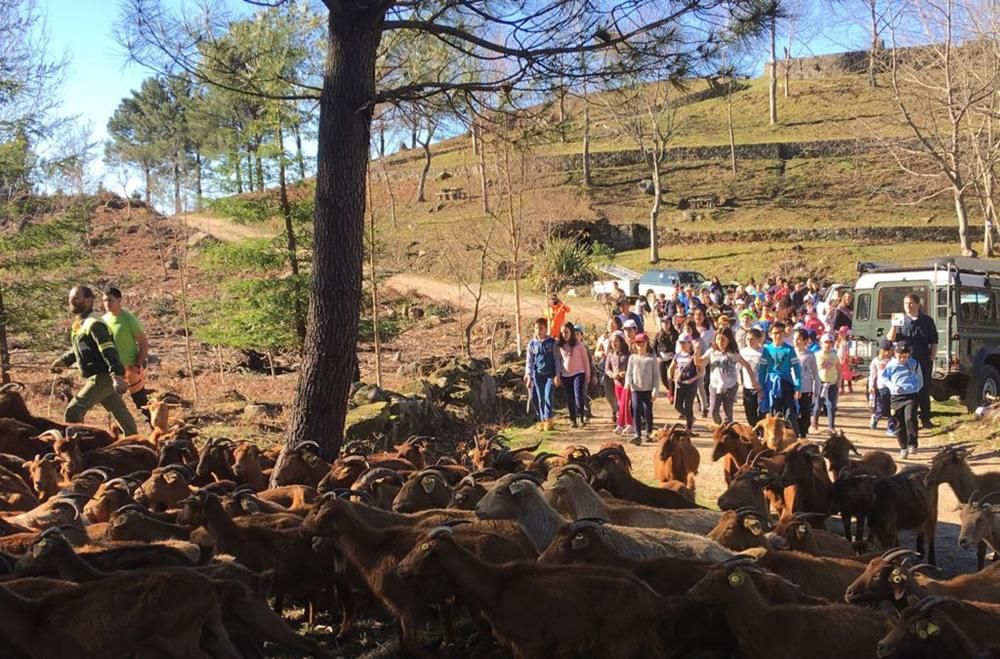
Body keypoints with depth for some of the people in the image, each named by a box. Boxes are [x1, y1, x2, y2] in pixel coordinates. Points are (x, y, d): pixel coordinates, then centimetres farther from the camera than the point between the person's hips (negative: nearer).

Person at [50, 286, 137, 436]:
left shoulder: (93, 323, -17)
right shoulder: (81, 323, 14)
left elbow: (108, 351, -27)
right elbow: (80, 349, 31)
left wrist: (117, 375, -36)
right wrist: (64, 360, 20)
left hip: (103, 377, -10)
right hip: (101, 377, 10)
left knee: (73, 411, -11)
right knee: (119, 411, 17)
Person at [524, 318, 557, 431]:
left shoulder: (552, 342, 1)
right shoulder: (532, 344, 5)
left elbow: (556, 359, 2)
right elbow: (529, 360, 8)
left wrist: (557, 375, -3)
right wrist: (528, 375, 0)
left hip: (550, 374, -2)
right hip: (537, 375, 2)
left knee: (548, 397, -12)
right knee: (540, 399, 3)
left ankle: (548, 420, -6)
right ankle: (542, 420, 12)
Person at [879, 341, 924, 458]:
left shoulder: (914, 364, 5)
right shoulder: (891, 365, 1)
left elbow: (920, 381, 16)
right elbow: (882, 378, 2)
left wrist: (915, 388, 2)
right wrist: (892, 385, -14)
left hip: (911, 396, -1)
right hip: (896, 397, 1)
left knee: (910, 418, -19)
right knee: (899, 424, 4)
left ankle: (912, 445, -12)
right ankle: (903, 448, 15)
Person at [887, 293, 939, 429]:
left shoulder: (927, 321, 6)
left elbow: (934, 341, 11)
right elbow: (890, 339, -5)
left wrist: (932, 356, 2)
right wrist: (894, 326, -21)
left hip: (924, 361, 1)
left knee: (925, 389, 7)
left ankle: (925, 418, 16)